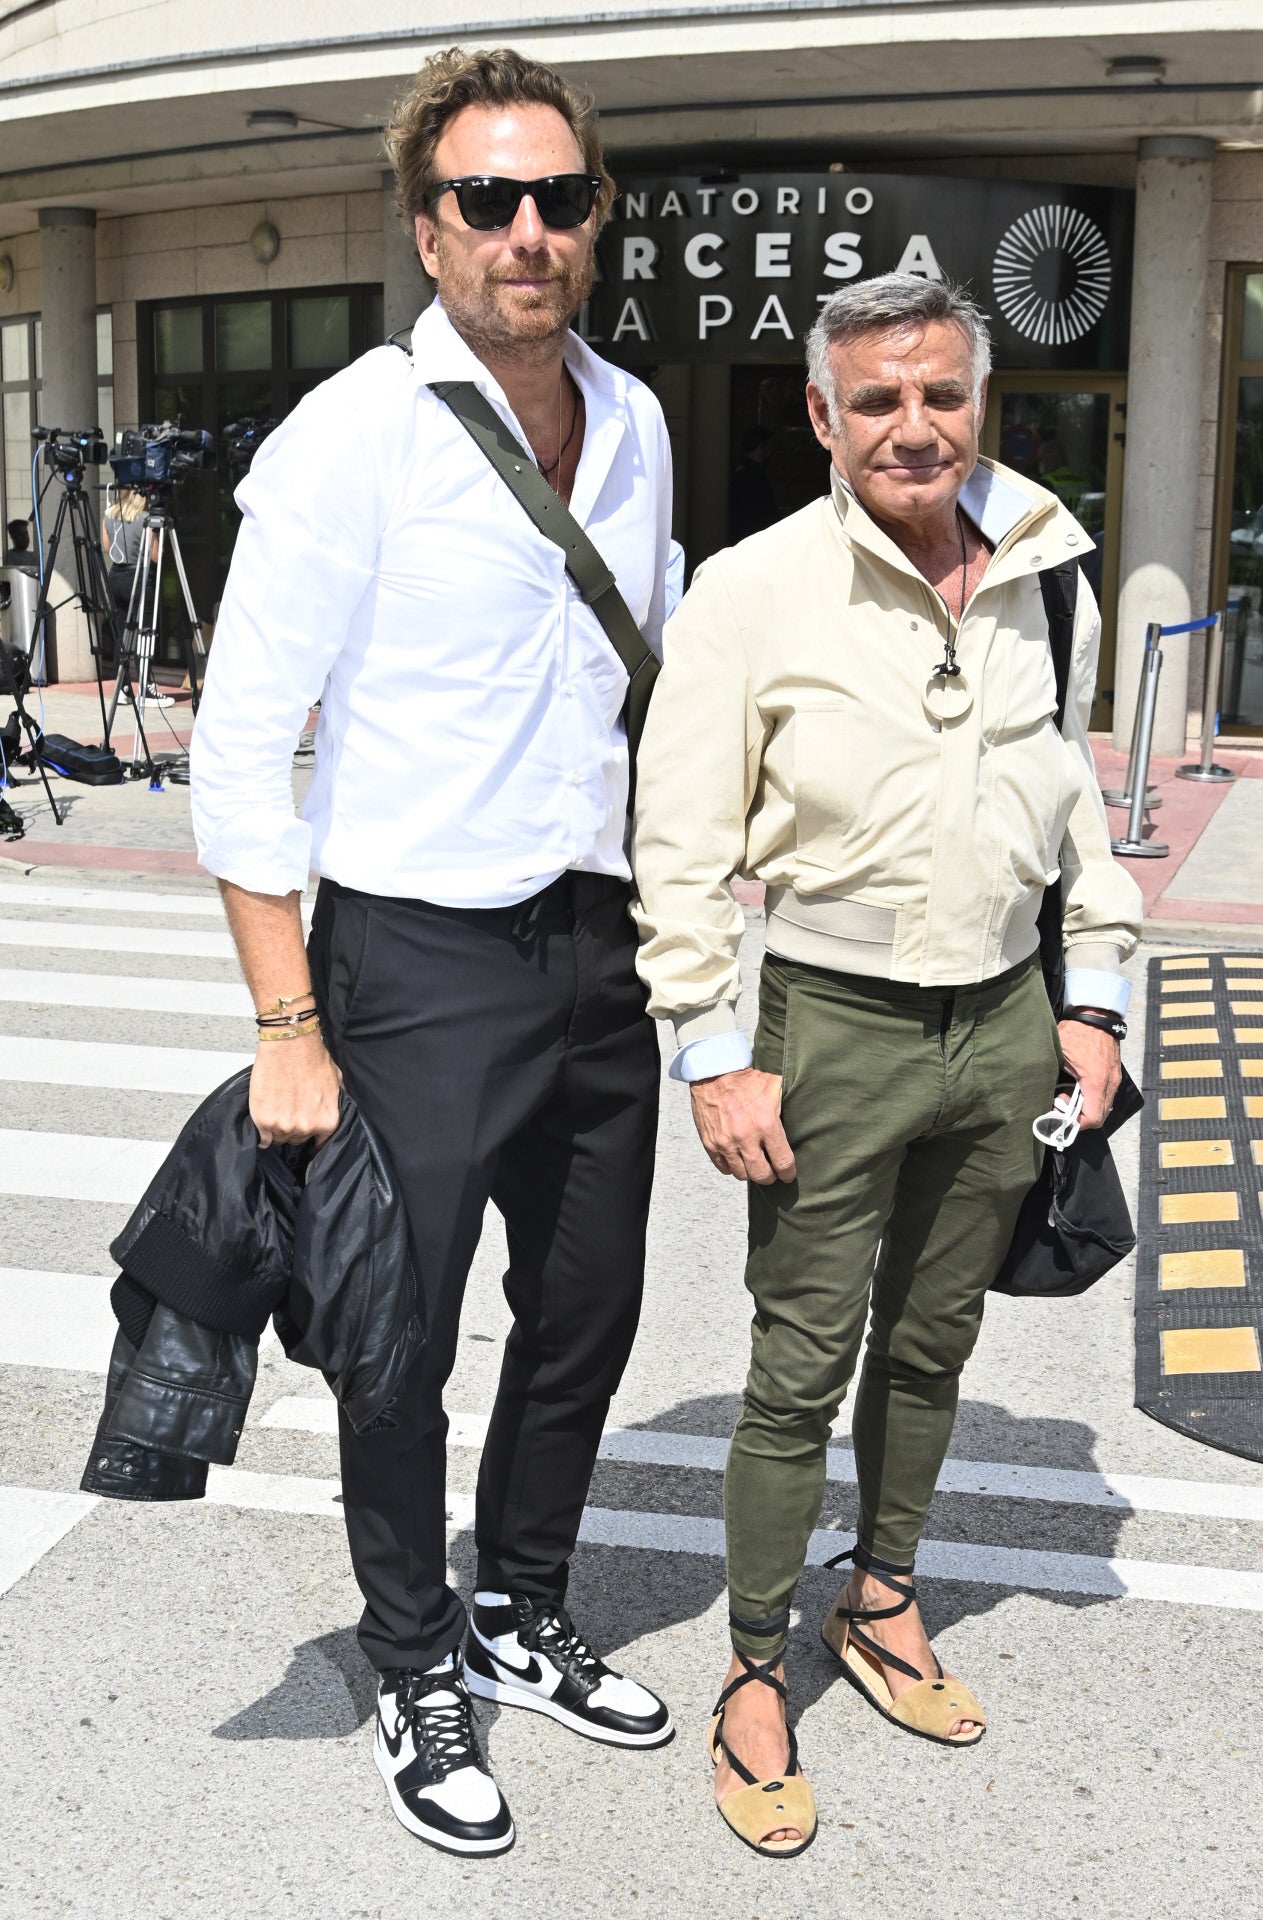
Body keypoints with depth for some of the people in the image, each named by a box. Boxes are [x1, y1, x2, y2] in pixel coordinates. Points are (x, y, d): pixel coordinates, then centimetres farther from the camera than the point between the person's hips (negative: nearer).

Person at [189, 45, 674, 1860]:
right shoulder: (352, 434, -14)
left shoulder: (635, 423, 6)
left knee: (587, 1314, 18)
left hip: (601, 948, 7)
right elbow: (242, 745, -15)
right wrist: (293, 1031, -18)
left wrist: (664, 930, 15)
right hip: (421, 957, -6)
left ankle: (524, 1618, 41)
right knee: (402, 1340, 7)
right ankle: (419, 1677, 30)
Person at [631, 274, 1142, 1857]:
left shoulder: (1045, 577, 4)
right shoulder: (754, 591, -10)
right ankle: (754, 1674, 22)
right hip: (836, 1027, -4)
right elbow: (680, 846, -9)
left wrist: (1092, 998, 12)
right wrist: (718, 1058, -12)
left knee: (934, 1342, 18)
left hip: (1005, 1018, 5)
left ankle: (882, 1604, 39)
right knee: (802, 1370, 4)